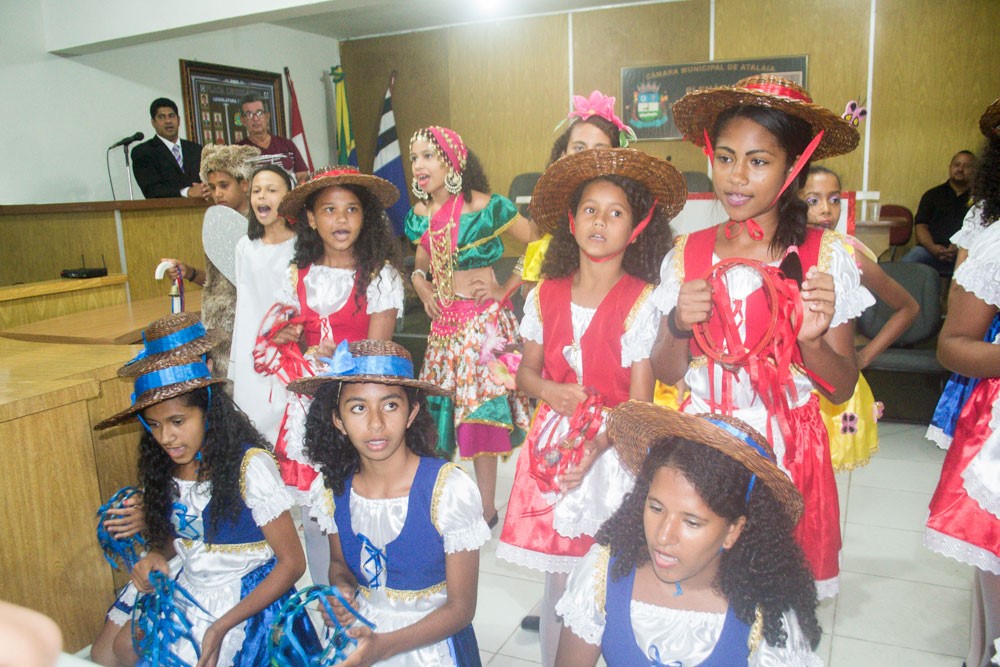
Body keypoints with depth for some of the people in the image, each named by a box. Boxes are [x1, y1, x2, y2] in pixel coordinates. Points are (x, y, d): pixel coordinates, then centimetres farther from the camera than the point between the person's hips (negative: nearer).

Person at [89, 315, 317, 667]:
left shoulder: (250, 465, -20)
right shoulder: (165, 466, 0)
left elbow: (292, 562, -19)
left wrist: (222, 627, -24)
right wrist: (156, 557, -8)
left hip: (240, 596, -6)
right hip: (182, 582, 7)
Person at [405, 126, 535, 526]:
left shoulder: (485, 207, -11)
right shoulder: (421, 213, 8)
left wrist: (505, 289, -11)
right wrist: (421, 284, 2)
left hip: (483, 320, -6)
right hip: (443, 322, 6)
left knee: (479, 411, -4)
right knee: (443, 407, 10)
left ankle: (486, 509, 10)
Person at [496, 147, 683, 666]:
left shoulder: (641, 303, -7)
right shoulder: (545, 295, 4)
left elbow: (640, 401, -8)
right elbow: (526, 371, 14)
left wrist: (594, 449, -22)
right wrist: (548, 390, -9)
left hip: (614, 447, -3)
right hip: (552, 441, 3)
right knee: (558, 570, 9)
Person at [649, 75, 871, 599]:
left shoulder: (824, 256, -5)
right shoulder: (688, 254, 1)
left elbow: (842, 389, -3)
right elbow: (666, 374, 5)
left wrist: (812, 339, -22)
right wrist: (680, 325, -14)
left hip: (787, 452, -1)